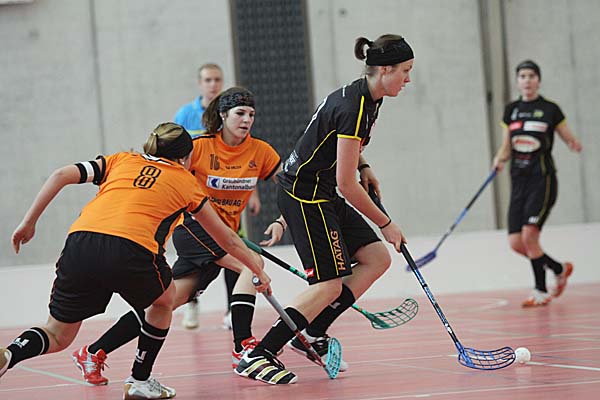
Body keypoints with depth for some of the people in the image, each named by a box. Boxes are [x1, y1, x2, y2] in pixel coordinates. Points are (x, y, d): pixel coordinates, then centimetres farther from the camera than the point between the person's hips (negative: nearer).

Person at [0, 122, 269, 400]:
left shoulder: (121, 160, 29)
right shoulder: (185, 182, 25)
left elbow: (61, 176, 15)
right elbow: (228, 240, 35)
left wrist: (28, 222, 18)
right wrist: (258, 270, 50)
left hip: (79, 242, 2)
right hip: (131, 250, -2)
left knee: (57, 337, 15)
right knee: (163, 300, 31)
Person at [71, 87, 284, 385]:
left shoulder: (260, 151, 0)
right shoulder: (200, 147, -10)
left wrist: (280, 221, -12)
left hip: (224, 232, 4)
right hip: (195, 224, -4)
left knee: (168, 301, -2)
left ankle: (93, 353, 4)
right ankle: (242, 347, -25)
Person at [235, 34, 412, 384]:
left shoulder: (368, 98, 6)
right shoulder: (354, 108, -24)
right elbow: (346, 185, -23)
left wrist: (363, 166, 12)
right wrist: (386, 224, -13)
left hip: (322, 194, 10)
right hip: (305, 194, -10)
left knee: (377, 258, 6)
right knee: (329, 285, -12)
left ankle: (312, 335, 7)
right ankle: (258, 356, -11)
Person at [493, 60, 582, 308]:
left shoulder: (550, 110, 0)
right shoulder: (510, 110, 12)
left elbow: (570, 140, 4)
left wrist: (575, 145, -18)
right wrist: (500, 159, -6)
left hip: (543, 178, -5)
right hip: (519, 181, 5)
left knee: (529, 234, -19)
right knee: (516, 243, -2)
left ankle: (541, 291, -6)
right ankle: (559, 269, 21)